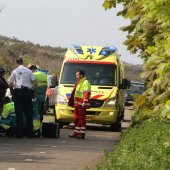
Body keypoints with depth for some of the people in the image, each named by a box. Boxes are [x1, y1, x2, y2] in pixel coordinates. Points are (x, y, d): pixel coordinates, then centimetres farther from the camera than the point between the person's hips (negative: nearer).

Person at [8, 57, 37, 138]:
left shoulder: (14, 71, 2)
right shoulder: (29, 71, 7)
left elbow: (10, 84, -3)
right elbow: (34, 83, 2)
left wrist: (12, 92, 11)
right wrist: (35, 92, 11)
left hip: (18, 92, -1)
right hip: (28, 91, 2)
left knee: (19, 113, 1)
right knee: (28, 113, 7)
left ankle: (19, 133, -2)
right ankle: (29, 133, 6)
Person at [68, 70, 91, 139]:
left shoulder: (86, 82, -9)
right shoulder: (78, 83, 23)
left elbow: (87, 93, -19)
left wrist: (85, 102, -26)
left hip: (82, 104, -10)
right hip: (77, 103, 10)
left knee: (82, 118, -9)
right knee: (76, 118, 12)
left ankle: (82, 133, -9)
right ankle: (76, 132, 18)